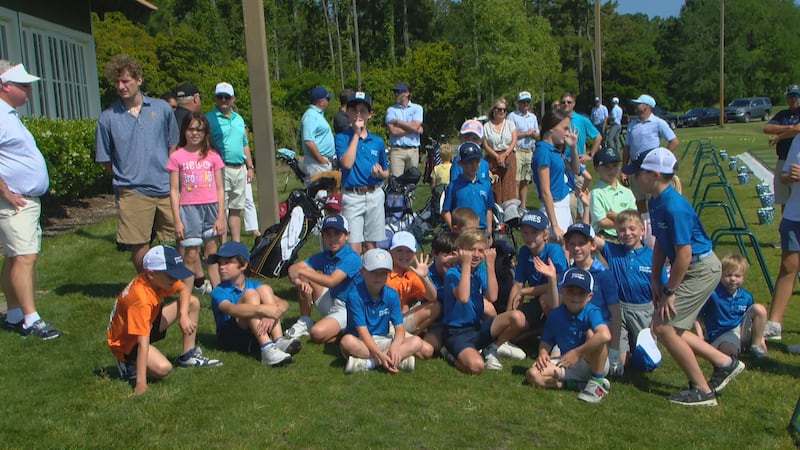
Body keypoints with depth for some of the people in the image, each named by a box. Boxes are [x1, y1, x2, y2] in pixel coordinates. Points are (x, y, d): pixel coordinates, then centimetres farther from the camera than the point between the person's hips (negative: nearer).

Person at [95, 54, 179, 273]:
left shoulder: (162, 108, 5)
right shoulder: (107, 118, 0)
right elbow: (105, 160, 8)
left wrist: (168, 175, 8)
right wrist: (127, 175, 7)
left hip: (166, 189, 2)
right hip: (132, 192, -1)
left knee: (173, 242, 7)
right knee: (138, 246, 2)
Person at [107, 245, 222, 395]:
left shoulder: (160, 279, -14)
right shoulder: (141, 299, -37)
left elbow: (185, 289, 5)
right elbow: (143, 343, -41)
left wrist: (183, 315, -13)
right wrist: (141, 383, -42)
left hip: (147, 323, 9)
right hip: (127, 341, -9)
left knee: (193, 302, 1)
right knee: (163, 368, -34)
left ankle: (188, 355, 13)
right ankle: (129, 364, -3)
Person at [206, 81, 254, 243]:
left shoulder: (239, 119, 19)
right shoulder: (209, 118, -3)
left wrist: (250, 167, 19)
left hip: (240, 169, 7)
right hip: (221, 169, -7)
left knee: (236, 209, 12)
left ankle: (237, 243, 18)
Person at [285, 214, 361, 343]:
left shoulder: (352, 258, -18)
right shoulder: (323, 256, 2)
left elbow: (331, 281, -30)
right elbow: (293, 268, -3)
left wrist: (301, 272, -26)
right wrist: (300, 281, -26)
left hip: (346, 309, -7)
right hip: (329, 302, 7)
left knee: (317, 333, -30)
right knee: (305, 276, -7)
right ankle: (305, 321, 3)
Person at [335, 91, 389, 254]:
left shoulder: (378, 141, 10)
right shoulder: (342, 137, 0)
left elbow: (386, 173, 16)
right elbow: (346, 163, -18)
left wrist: (380, 173, -9)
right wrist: (356, 134, -12)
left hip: (375, 196, 3)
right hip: (352, 196, -3)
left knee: (370, 245, 10)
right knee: (354, 247, -8)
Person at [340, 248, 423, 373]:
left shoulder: (391, 295, -4)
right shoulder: (355, 294, -16)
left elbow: (399, 328, -5)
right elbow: (362, 331, -19)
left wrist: (395, 346, -28)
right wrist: (380, 355, -30)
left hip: (382, 341, 4)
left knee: (416, 342, -17)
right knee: (347, 341, -38)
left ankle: (368, 363, -26)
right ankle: (399, 360, -29)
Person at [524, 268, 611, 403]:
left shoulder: (592, 312, -19)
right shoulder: (555, 315, -4)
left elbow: (605, 335, -40)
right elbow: (546, 341, 5)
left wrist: (577, 352, -35)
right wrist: (542, 353, -19)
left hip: (596, 364, -4)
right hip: (568, 365, 4)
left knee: (591, 333, -31)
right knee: (532, 374, -15)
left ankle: (597, 382, -15)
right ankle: (579, 384, -14)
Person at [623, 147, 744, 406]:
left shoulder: (674, 207, -25)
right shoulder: (655, 203, 5)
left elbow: (684, 254, -24)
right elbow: (660, 244, 13)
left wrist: (669, 291, -17)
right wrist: (655, 279, 9)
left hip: (701, 269, -10)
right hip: (690, 268, 10)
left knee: (664, 327, -9)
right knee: (668, 326, 11)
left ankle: (702, 391, 5)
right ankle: (725, 363, 24)